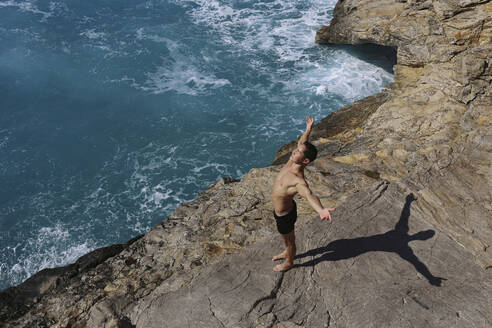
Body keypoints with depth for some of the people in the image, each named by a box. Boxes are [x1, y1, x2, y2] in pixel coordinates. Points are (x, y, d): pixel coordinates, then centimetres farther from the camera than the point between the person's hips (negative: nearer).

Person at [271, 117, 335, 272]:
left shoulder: (299, 181, -40)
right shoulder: (292, 163, -16)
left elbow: (310, 195, -60)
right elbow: (301, 143, 3)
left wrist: (321, 210, -79)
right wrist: (308, 130, -2)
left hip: (285, 215, -8)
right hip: (281, 210, 8)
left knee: (289, 240, 21)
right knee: (286, 237, 33)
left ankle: (289, 262, 48)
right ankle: (287, 253, 60)